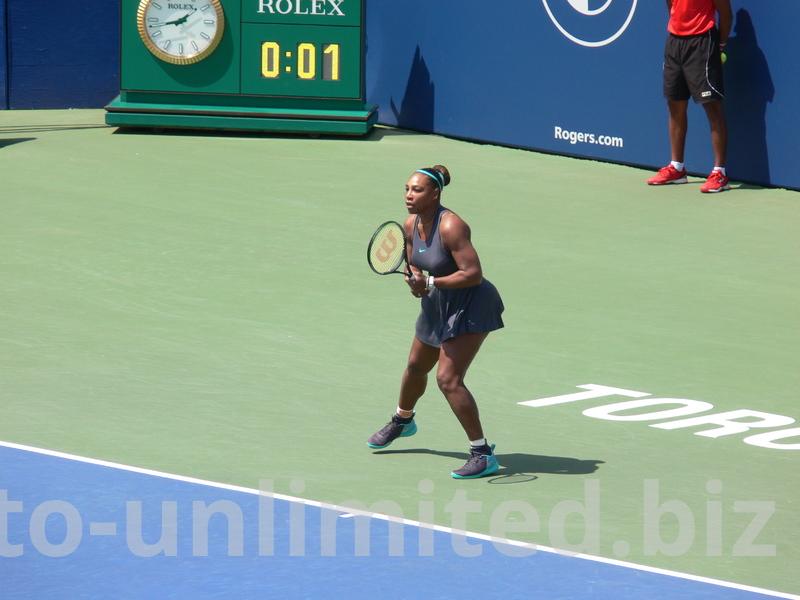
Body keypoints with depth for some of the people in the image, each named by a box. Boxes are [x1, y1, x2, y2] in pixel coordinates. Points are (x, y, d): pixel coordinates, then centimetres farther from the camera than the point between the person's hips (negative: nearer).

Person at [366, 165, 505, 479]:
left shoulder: (450, 226, -28)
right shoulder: (410, 225, -3)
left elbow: (473, 274, -30)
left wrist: (430, 282, -30)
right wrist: (415, 280, -9)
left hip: (471, 305, -9)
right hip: (437, 304, 9)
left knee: (448, 378, -20)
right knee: (416, 368, 26)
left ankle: (483, 455, -14)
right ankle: (403, 421, 57)